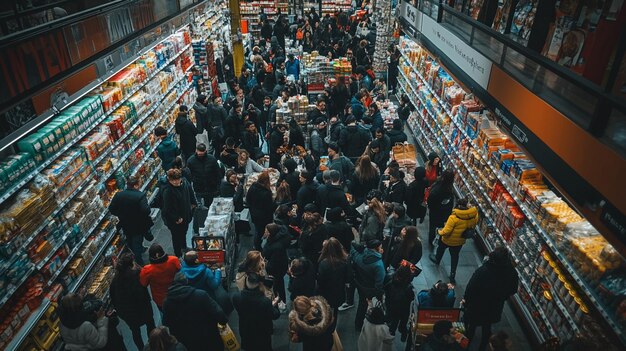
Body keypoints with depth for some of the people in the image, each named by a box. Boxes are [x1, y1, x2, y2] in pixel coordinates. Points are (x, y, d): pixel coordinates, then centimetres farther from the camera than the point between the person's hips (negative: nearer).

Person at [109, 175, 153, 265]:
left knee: (130, 244, 27)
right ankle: (139, 264, 26)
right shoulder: (140, 196, -26)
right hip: (138, 226, -5)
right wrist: (148, 206, -12)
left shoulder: (118, 195, -10)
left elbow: (112, 209, -5)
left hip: (125, 226, 5)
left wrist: (122, 215, 8)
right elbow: (146, 211, -34)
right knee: (137, 245, 13)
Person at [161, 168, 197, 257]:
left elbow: (190, 192, 11)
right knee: (177, 237, 12)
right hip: (174, 220, -7)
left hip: (185, 215, 7)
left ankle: (184, 249, 54)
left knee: (184, 233, 29)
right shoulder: (167, 191, -32)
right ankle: (178, 255, 33)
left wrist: (193, 203, 14)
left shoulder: (184, 182, -11)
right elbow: (167, 209, -27)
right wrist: (176, 218, -21)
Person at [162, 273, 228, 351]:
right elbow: (218, 313, -22)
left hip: (187, 344, 3)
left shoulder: (167, 302, -7)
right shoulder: (201, 294, -19)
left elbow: (167, 326, 1)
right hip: (209, 340, -3)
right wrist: (224, 321, -3)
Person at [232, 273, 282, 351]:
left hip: (245, 333, 2)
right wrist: (274, 305, 1)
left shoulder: (236, 297, -26)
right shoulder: (265, 301, -36)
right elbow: (275, 316, -18)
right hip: (263, 334, -2)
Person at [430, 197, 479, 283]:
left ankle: (437, 260, 55)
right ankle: (452, 274, 28)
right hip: (460, 241, 4)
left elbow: (446, 231, -31)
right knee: (455, 256, 22)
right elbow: (474, 225, 0)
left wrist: (440, 232, -11)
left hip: (448, 240, -4)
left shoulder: (454, 217, -36)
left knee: (441, 248, 29)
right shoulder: (474, 215, -21)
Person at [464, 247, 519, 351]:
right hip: (495, 308, 3)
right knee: (487, 328, 29)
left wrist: (466, 301, -5)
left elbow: (470, 288, -24)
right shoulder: (512, 273, -23)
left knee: (471, 326, 23)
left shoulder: (482, 271, -35)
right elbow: (513, 290, -4)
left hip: (477, 306, -3)